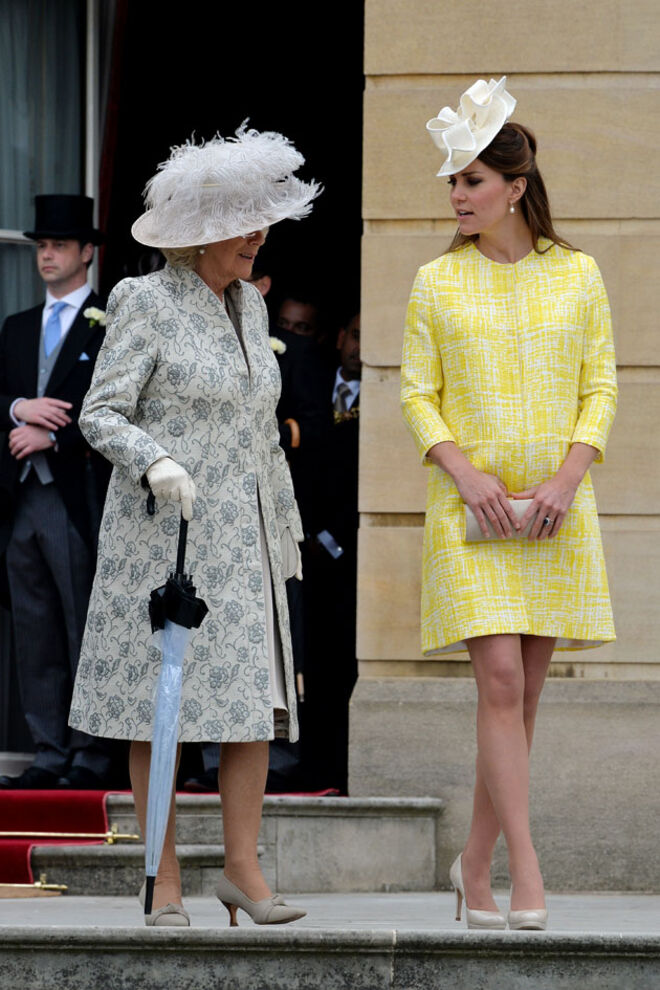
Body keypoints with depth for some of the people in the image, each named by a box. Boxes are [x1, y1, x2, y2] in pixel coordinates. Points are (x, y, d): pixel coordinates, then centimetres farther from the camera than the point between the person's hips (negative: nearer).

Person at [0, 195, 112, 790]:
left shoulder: (111, 324, -1)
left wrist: (50, 436, -13)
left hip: (80, 498, -6)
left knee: (86, 632, -5)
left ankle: (91, 757, -1)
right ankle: (49, 755, 9)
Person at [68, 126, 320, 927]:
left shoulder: (248, 304, 13)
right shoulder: (146, 303, -7)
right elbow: (100, 415, -10)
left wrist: (283, 526, 21)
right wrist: (154, 461, -28)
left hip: (240, 537, 6)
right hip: (162, 532, -6)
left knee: (256, 697, -3)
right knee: (161, 702, -2)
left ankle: (242, 867, 3)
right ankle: (165, 882, 2)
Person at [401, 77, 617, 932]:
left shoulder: (577, 275, 4)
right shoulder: (437, 282, 3)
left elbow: (601, 387, 4)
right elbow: (416, 393, 2)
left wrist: (568, 478, -10)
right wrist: (464, 471, -13)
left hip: (554, 514, 2)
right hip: (470, 509, -2)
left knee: (524, 691, 5)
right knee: (500, 682, -12)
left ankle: (476, 865, 18)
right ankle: (527, 875, -12)